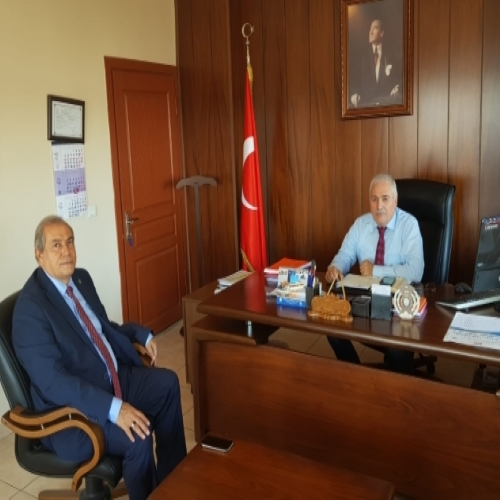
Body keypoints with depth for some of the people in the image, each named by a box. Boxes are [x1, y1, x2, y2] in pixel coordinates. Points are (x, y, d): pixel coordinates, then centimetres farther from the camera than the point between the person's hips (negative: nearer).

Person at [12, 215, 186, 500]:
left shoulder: (81, 278, 4)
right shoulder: (30, 307, -23)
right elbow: (52, 380, -29)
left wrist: (141, 335, 4)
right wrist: (113, 408, -35)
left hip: (115, 378, 9)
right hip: (71, 408, -9)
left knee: (167, 383, 11)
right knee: (138, 436, -27)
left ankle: (171, 477, 22)